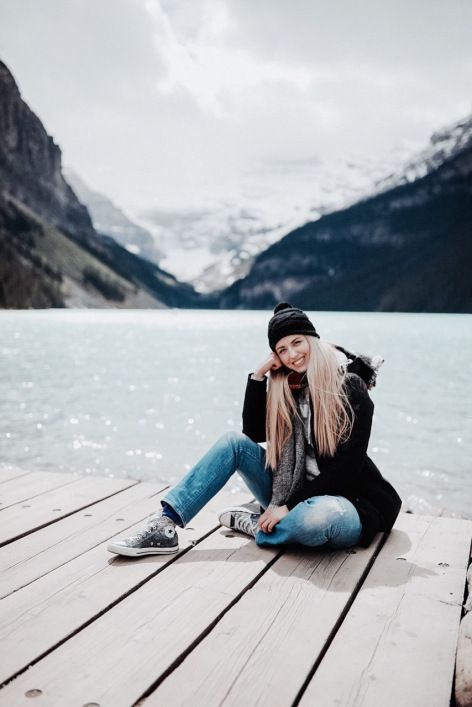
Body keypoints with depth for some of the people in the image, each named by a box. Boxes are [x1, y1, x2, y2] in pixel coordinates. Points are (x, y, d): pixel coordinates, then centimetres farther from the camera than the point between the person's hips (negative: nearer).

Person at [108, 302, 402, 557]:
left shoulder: (350, 387, -14)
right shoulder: (287, 385, 4)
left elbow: (348, 466, -18)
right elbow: (255, 433, -1)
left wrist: (288, 505, -21)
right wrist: (258, 377, -9)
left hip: (345, 501, -5)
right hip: (295, 495, 6)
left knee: (319, 516, -41)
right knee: (236, 442, -9)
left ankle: (256, 524, -10)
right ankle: (166, 524, -18)